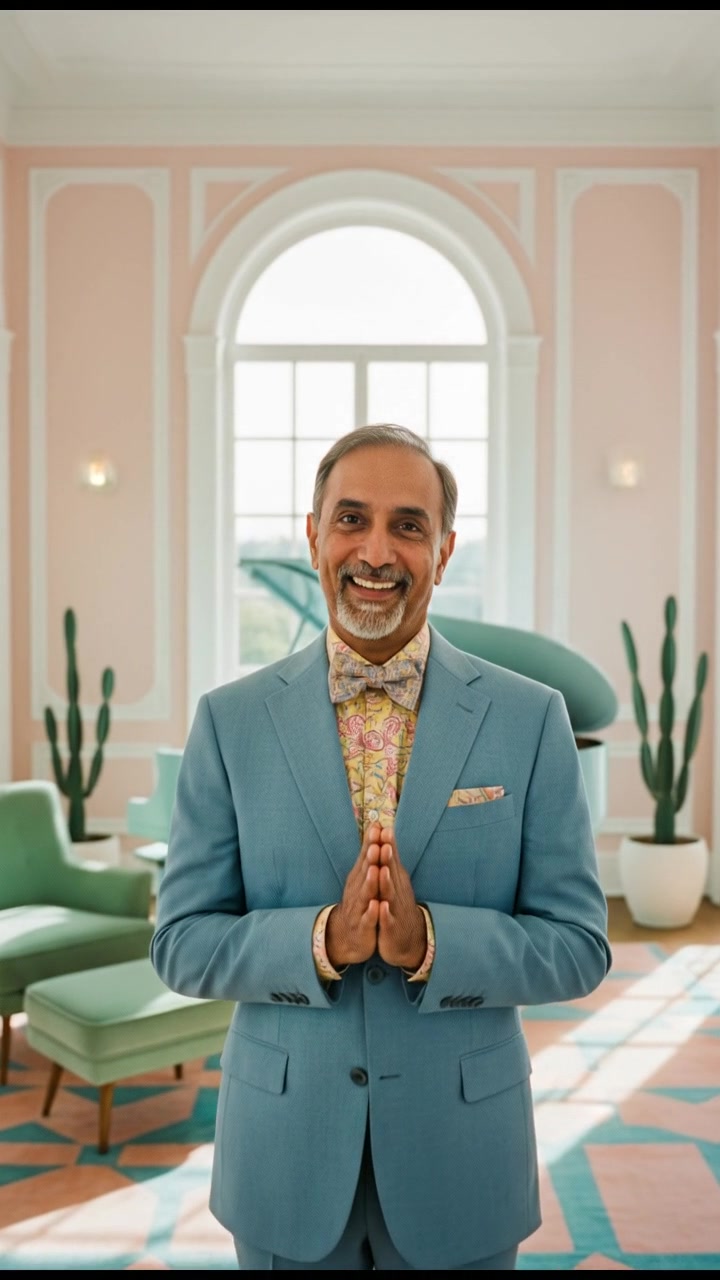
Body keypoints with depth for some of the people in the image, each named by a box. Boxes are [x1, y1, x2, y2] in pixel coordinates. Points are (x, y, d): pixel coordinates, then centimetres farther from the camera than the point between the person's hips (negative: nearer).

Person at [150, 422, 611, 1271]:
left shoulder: (530, 718, -7)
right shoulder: (231, 719, -6)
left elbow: (578, 946, -6)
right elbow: (182, 944, -4)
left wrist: (428, 938, -23)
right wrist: (324, 938, -21)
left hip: (460, 1161, 0)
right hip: (284, 1156, 1)